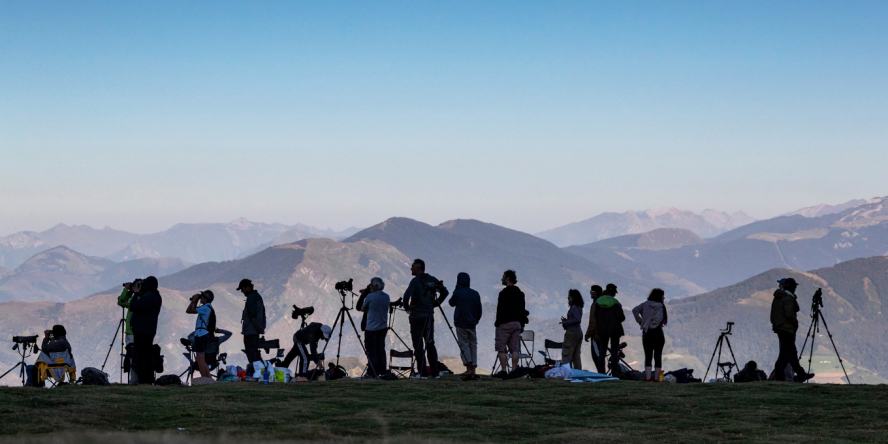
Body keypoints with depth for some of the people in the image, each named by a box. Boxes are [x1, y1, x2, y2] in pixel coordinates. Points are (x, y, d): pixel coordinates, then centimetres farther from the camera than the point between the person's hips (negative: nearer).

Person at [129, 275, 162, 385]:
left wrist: (136, 293, -8)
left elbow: (132, 307, -19)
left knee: (140, 356, -7)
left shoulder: (147, 297, -21)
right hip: (151, 330, 10)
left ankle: (143, 380, -10)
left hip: (141, 331, -10)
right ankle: (150, 379, 16)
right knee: (148, 355, 13)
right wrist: (140, 294, 11)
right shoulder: (157, 297, 11)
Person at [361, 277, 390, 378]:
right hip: (383, 327, 6)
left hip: (371, 328, -6)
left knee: (371, 351, -2)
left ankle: (372, 373, -4)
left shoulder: (370, 297, -11)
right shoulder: (387, 297, 7)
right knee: (381, 349, 10)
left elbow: (362, 309, 0)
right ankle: (382, 371, 9)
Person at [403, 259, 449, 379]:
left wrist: (407, 307, -8)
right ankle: (434, 372, 8)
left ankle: (421, 372, -7)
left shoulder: (416, 281, -13)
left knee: (418, 345, -3)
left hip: (417, 316, -6)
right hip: (429, 316, 6)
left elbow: (407, 295, -25)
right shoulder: (432, 280, 7)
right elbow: (445, 292, 13)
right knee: (430, 344, 11)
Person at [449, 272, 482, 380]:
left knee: (464, 345, -3)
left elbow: (451, 303, 11)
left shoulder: (457, 293, -8)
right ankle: (473, 371, 7)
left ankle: (469, 369, -16)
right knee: (473, 345, 9)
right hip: (472, 324, 4)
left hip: (461, 323, -4)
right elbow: (479, 311, 8)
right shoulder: (475, 294, 5)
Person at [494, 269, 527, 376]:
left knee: (501, 348, -2)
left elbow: (500, 310, -13)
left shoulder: (504, 293, -10)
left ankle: (504, 370, -7)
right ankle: (514, 370, 1)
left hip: (505, 323, -7)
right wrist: (522, 325, 20)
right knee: (515, 349, 6)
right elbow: (523, 310, 17)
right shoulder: (520, 293, 14)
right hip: (517, 323, 7)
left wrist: (497, 323, -7)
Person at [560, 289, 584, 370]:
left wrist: (566, 322, -15)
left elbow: (577, 320, -23)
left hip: (572, 332, -9)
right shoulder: (579, 307, 12)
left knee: (566, 354, -5)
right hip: (579, 332, 9)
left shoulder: (574, 307, -15)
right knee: (576, 355, 12)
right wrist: (566, 320, 10)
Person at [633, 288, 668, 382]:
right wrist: (652, 325, -7)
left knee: (648, 356, 5)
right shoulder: (660, 307, -8)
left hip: (647, 334, 4)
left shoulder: (645, 304, 6)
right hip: (657, 333, -4)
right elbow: (658, 318, -23)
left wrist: (640, 322, 1)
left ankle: (648, 377, -5)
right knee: (658, 356, 5)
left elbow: (635, 310, -3)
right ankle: (656, 377, 4)